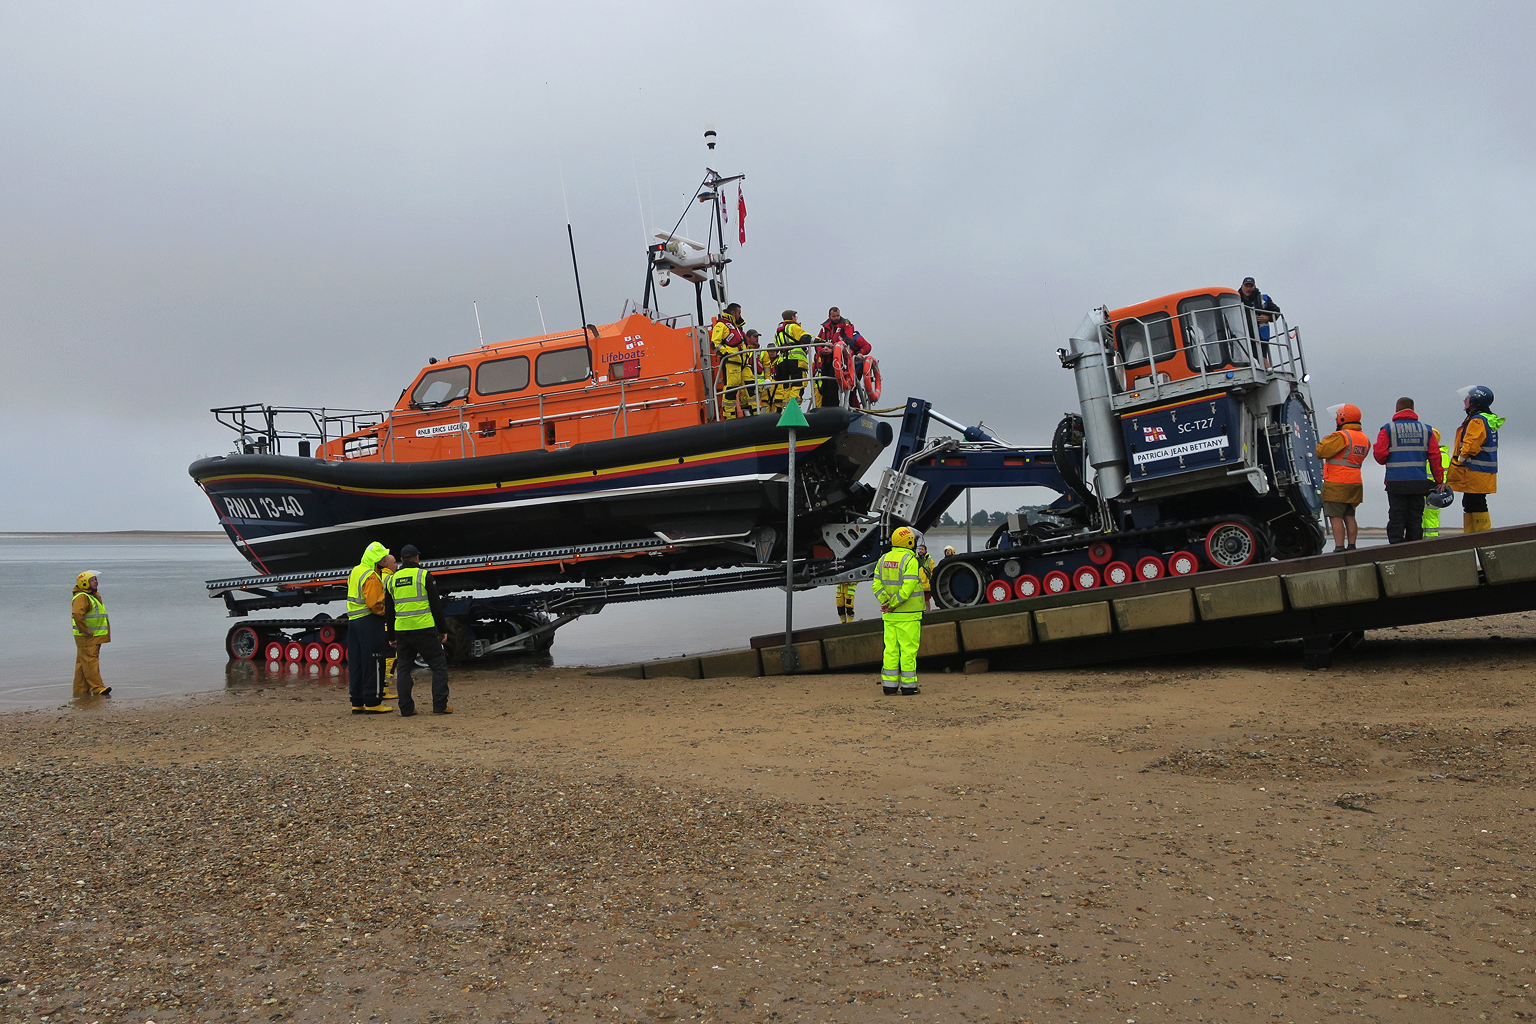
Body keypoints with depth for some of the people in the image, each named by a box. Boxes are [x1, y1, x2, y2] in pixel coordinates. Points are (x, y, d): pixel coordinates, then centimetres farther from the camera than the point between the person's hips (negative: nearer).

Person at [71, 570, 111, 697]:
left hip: (95, 636, 10)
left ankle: (81, 690, 16)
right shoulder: (82, 597, -14)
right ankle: (97, 688, -13)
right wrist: (85, 630, -24)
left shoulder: (94, 596, 20)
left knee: (83, 663, 12)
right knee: (90, 662, -10)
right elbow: (77, 614, -30)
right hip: (86, 638, -10)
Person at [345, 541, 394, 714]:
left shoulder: (355, 571, 15)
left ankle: (357, 702, 15)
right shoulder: (371, 577, -15)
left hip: (353, 620, 9)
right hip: (369, 622, -9)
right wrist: (385, 611, -6)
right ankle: (372, 702, -2)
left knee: (356, 662, 11)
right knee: (373, 663, -4)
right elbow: (374, 604, -22)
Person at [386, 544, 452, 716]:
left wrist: (392, 637, 21)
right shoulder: (424, 575, -3)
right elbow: (435, 605, -4)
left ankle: (406, 708, 10)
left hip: (402, 631, 4)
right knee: (439, 665, 3)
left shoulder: (392, 580, 11)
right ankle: (440, 705, -4)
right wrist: (443, 629, 2)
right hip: (424, 629, -4)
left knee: (404, 668, 13)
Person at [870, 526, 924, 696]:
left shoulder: (884, 559, 10)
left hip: (889, 614, 6)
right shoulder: (910, 560, -10)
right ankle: (908, 685, 2)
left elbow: (876, 584, 5)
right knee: (908, 649, -1)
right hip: (908, 614, -6)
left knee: (891, 648, 9)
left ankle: (889, 684, 10)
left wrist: (886, 602, -1)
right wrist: (894, 604, -14)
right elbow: (908, 586, -20)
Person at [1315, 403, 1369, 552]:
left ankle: (1339, 548, -11)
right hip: (1355, 483, 8)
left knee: (1335, 517, -7)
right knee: (1349, 517, 13)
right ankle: (1351, 547, 13)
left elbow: (1320, 451, -15)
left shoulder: (1341, 436, -15)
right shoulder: (1363, 438, 14)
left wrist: (1320, 443, 6)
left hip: (1337, 484, -8)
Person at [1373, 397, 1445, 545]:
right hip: (1419, 483, 3)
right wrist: (1440, 480, 11)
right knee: (1415, 518, 10)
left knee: (1396, 518, 1)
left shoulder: (1388, 429, -3)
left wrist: (1388, 462, 14)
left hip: (1396, 482, -3)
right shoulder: (1426, 429, 7)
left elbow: (1379, 454, -10)